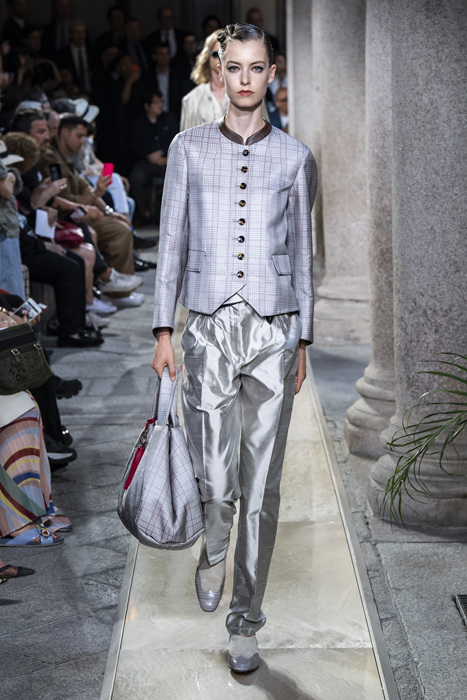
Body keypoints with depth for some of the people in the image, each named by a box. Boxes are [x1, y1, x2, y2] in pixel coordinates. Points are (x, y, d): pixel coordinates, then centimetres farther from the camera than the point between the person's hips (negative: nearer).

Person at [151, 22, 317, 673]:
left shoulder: (295, 156, 7)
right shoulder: (189, 147, 7)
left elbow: (301, 253, 11)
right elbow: (172, 241, 8)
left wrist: (302, 339, 8)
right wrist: (163, 330, 3)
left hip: (273, 331, 1)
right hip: (209, 329, 0)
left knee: (262, 485, 4)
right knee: (216, 481, -6)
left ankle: (245, 619, 21)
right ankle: (213, 551, 31)